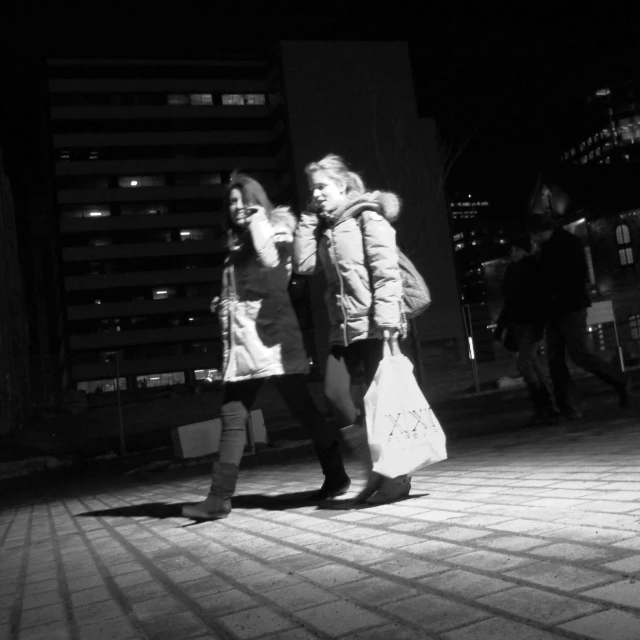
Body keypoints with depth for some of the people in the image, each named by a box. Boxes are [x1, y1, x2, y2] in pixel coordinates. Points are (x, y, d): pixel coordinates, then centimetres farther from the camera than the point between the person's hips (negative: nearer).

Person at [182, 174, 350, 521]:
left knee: (301, 405, -1)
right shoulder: (237, 244, 23)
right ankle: (219, 498, -2)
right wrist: (223, 304, 11)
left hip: (270, 329, -6)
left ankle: (335, 475, 13)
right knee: (232, 416, -1)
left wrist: (258, 220, -7)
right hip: (240, 336, 6)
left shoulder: (277, 229, 4)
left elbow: (270, 259, -19)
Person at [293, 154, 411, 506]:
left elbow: (386, 272, -13)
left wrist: (387, 320, -22)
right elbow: (303, 263, 4)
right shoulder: (324, 228, 17)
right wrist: (309, 218, 5)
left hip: (373, 326, -7)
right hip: (343, 329, 7)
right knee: (336, 397, 1)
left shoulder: (368, 217, -5)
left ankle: (397, 477, 12)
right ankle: (377, 469, 14)